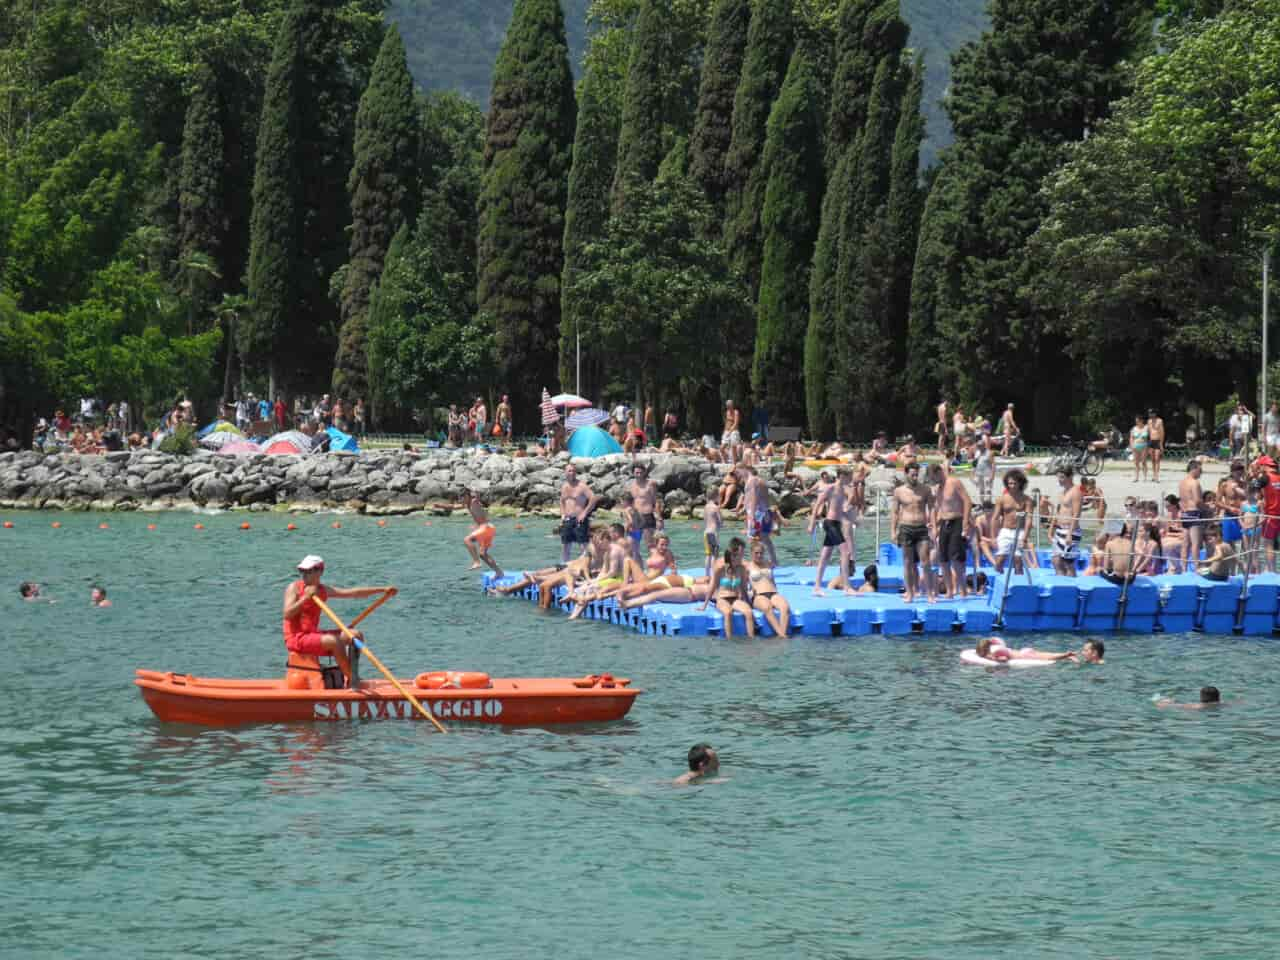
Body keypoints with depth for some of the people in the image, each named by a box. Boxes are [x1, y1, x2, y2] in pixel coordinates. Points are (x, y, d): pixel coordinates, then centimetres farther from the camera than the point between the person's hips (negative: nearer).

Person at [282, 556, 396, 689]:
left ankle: (353, 675, -4)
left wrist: (383, 590, 9)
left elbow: (353, 592, 11)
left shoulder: (323, 590, 11)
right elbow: (287, 614, -20)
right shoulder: (294, 588, -6)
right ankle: (351, 680, -18)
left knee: (357, 635, 0)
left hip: (313, 634, 8)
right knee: (334, 641, -29)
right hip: (296, 638, -8)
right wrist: (306, 598, -28)